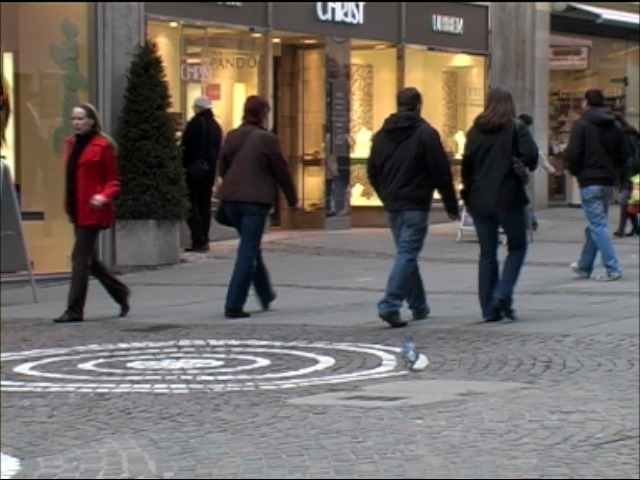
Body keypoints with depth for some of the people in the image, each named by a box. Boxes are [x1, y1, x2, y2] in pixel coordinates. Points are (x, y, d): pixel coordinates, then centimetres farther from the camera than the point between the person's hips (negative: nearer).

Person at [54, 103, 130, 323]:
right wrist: (68, 204, 13)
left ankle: (75, 310, -3)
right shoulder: (71, 144, 13)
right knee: (89, 259, 14)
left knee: (80, 258, -8)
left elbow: (114, 180, -6)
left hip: (92, 210, -8)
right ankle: (121, 293, 31)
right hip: (76, 209, 8)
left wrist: (104, 197, -23)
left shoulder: (102, 146, -8)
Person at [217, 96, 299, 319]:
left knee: (251, 247, 21)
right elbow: (282, 171, -2)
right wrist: (293, 200, 10)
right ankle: (234, 305, -8)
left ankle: (266, 296, 32)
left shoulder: (232, 136, 10)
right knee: (248, 251, -3)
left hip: (230, 198, 6)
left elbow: (223, 167, 16)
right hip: (256, 200, -6)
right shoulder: (267, 139, -7)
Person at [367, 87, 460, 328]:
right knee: (407, 254, -8)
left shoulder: (382, 134, 9)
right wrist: (451, 205, -3)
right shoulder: (425, 133, -9)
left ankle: (419, 305, 23)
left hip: (392, 206, 6)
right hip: (415, 205, -6)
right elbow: (441, 172, -10)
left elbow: (372, 171, 14)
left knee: (406, 253, 16)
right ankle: (390, 305, -20)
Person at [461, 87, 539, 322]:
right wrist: (524, 170, 3)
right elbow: (530, 155, -18)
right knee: (517, 247, 10)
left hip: (479, 200, 4)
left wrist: (468, 194, 11)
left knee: (487, 254, 8)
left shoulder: (475, 131, 6)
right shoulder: (516, 129, -5)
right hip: (508, 199, -4)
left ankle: (489, 309, 6)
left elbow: (467, 164, 4)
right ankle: (503, 295, -8)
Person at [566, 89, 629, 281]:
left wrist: (575, 171, 3)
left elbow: (573, 154, -15)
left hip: (589, 181, -7)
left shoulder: (581, 125, -10)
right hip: (609, 182, 7)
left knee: (597, 226, -6)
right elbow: (624, 155, 9)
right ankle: (584, 267, 28)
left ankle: (612, 268, -15)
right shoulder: (615, 126, 9)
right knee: (596, 224, 16)